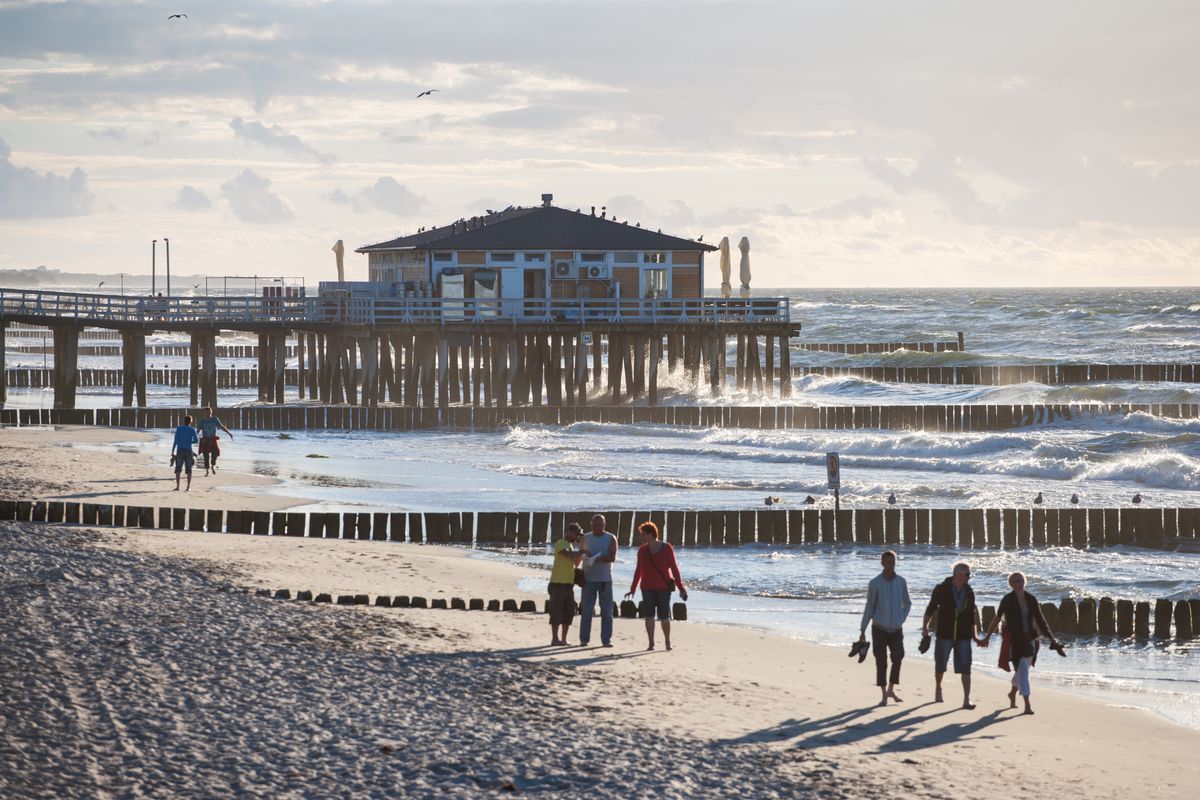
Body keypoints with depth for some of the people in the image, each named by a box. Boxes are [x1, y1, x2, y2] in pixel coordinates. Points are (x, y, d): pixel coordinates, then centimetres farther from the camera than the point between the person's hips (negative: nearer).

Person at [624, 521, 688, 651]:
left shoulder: (667, 548, -6)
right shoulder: (642, 550, 5)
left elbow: (674, 568, -4)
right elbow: (639, 571, 13)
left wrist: (681, 588, -6)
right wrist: (633, 589, 13)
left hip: (664, 587, -3)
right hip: (647, 588, 3)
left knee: (664, 616, -1)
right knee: (649, 615, -4)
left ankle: (667, 642, 18)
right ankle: (650, 643, 1)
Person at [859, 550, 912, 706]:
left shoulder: (901, 582, 1)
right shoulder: (875, 583, -7)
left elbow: (907, 603, 17)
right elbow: (869, 607, -2)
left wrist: (902, 619, 3)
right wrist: (862, 630, -3)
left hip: (896, 629, 2)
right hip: (879, 628, -2)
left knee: (898, 658, -7)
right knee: (881, 662, -3)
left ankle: (891, 690, 10)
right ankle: (883, 695, 4)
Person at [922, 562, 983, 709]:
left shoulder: (969, 593, 6)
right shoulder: (941, 589, -4)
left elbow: (971, 616, 14)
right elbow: (931, 608, 2)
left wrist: (975, 636, 12)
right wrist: (925, 626, -4)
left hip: (963, 636, 2)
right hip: (945, 634, -2)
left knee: (965, 668, -6)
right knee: (940, 665, 8)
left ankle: (967, 699, -6)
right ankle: (938, 689, 36)